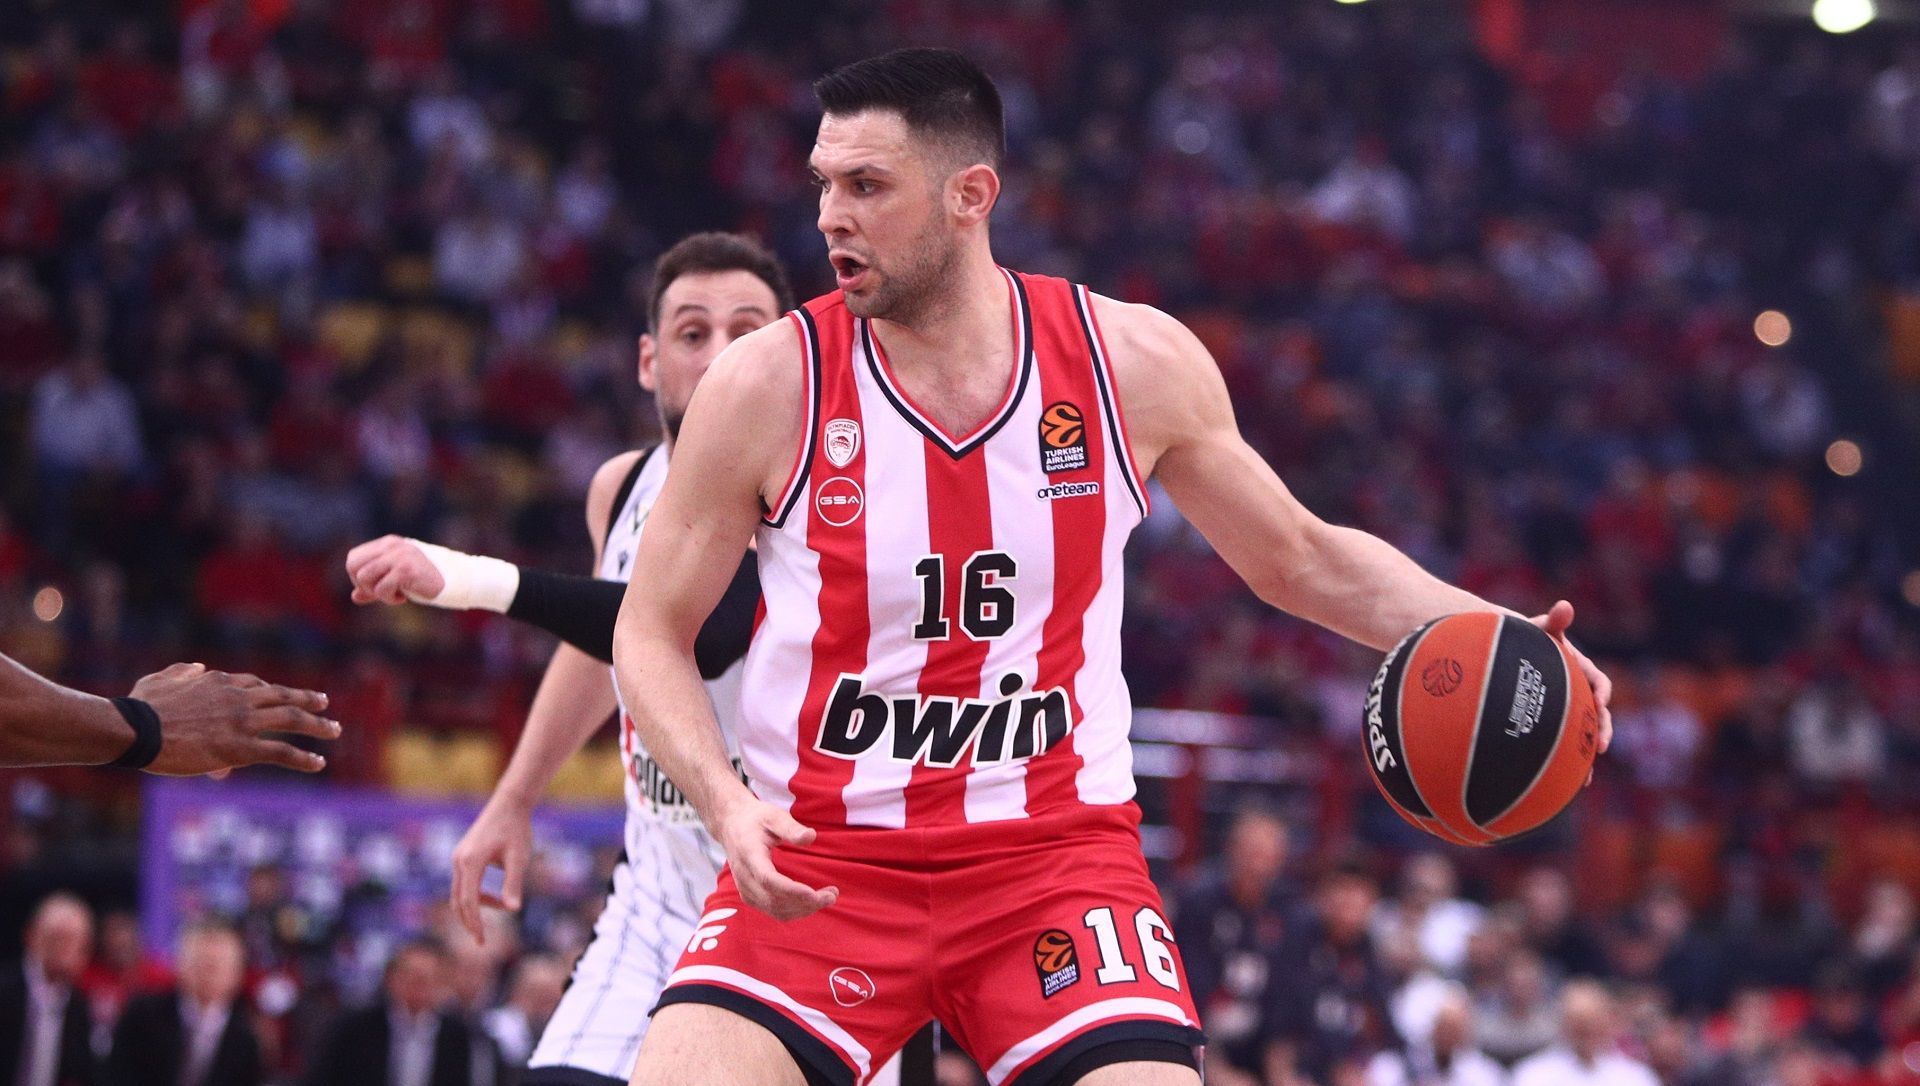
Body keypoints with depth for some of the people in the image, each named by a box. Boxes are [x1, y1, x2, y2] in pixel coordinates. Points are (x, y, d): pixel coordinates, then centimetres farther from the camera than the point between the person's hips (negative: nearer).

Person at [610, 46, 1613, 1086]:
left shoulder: (1136, 364, -2)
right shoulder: (768, 384, -7)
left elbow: (1302, 560, 12)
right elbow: (652, 632, 1)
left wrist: (1487, 636, -3)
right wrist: (727, 805, -16)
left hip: (1055, 852, 1)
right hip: (816, 860, -1)